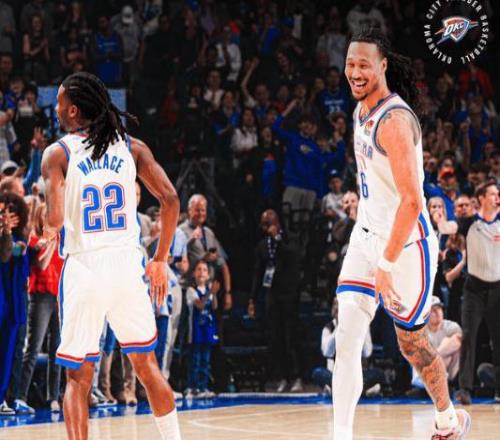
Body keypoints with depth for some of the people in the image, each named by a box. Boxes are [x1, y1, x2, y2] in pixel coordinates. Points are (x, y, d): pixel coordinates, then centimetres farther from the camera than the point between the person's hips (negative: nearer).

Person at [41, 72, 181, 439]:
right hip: (128, 264, 3)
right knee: (147, 365, 17)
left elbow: (55, 218, -15)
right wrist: (160, 261, 8)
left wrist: (49, 232, 9)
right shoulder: (132, 147, 6)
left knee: (78, 378, 5)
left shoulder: (57, 153, -4)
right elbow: (170, 199, -1)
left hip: (83, 268, -3)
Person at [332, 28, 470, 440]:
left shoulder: (395, 120, -23)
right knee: (346, 340, -6)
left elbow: (412, 201, -28)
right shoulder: (362, 111, 6)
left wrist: (387, 264, -27)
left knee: (412, 343, 10)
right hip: (367, 236, 8)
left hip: (407, 244, -7)